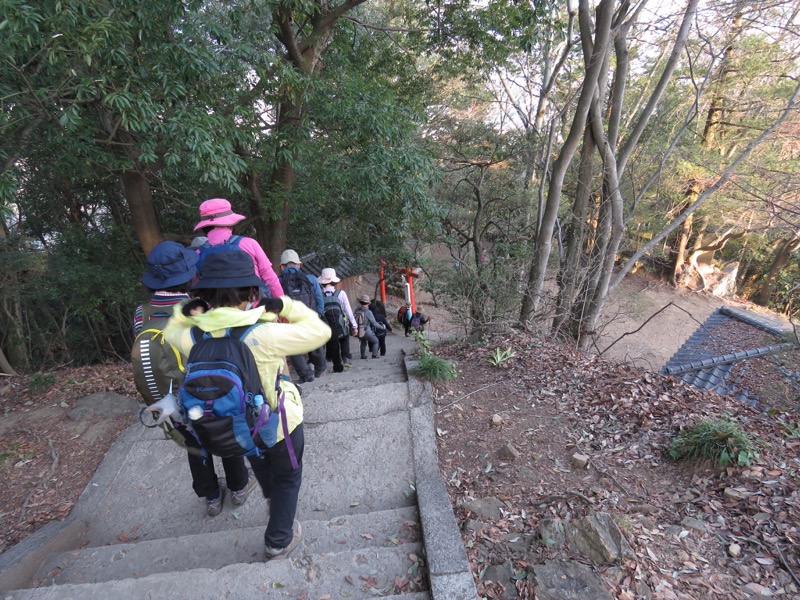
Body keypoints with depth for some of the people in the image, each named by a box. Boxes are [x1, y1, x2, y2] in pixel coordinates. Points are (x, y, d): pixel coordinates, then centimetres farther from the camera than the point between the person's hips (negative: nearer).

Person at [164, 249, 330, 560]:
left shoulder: (193, 339, -19)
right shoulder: (262, 336, -35)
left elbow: (172, 332, 7)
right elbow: (319, 331, -27)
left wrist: (184, 311, -6)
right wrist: (285, 306, -19)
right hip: (279, 424, -5)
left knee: (261, 465, 37)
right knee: (287, 478, 23)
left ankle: (273, 499, 66)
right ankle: (278, 541, 40)